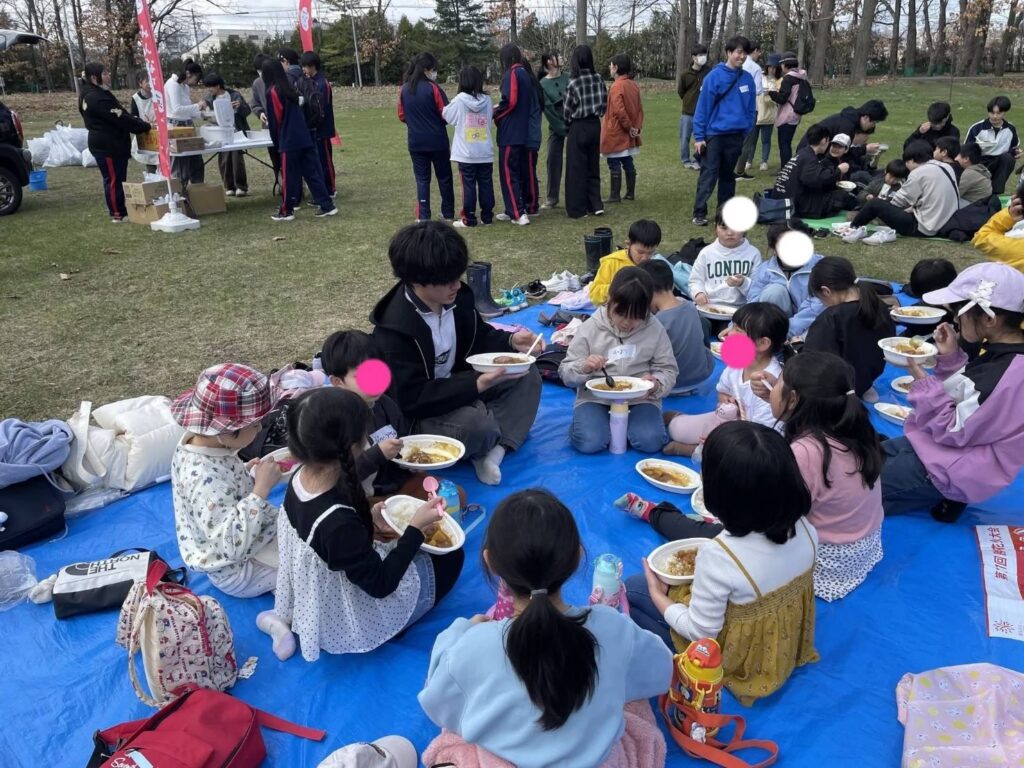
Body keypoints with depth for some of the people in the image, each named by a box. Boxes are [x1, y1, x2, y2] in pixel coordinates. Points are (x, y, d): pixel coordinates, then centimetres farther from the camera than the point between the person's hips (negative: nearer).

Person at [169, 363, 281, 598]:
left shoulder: (197, 438, -10)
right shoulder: (205, 478, -38)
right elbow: (235, 545, -41)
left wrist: (248, 471, -6)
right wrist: (262, 488, -39)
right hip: (238, 571, -9)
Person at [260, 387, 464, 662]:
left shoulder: (301, 478, -14)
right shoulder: (339, 523, -38)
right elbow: (380, 585, -24)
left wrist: (368, 518, -6)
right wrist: (415, 529, -20)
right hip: (350, 623, -7)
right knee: (451, 555, 5)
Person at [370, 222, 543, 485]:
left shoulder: (458, 297, -6)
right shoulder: (395, 328, -27)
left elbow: (479, 337, 12)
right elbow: (412, 399, -30)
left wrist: (511, 341, -12)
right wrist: (477, 384, -37)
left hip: (457, 386, 8)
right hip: (416, 416, -8)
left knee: (527, 377, -4)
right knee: (476, 424, -36)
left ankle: (494, 451, -19)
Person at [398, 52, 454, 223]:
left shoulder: (404, 89, 1)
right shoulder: (433, 88, -12)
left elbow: (402, 116, 8)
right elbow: (445, 114, -9)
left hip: (416, 141, 3)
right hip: (437, 140, -3)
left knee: (422, 179, 8)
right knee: (444, 177, 11)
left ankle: (423, 216, 4)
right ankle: (448, 214, 18)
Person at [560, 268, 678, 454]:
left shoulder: (655, 330, 0)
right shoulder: (591, 328, -3)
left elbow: (668, 371, 5)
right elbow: (566, 374, 0)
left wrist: (657, 384, -18)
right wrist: (583, 368, -21)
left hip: (640, 399, 1)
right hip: (595, 398, -1)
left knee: (650, 442, -24)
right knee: (589, 443, -26)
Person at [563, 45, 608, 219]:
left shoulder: (573, 83, -14)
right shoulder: (598, 79, -2)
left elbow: (567, 111, -8)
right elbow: (605, 103, 4)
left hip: (579, 128, -5)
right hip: (595, 126, 5)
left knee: (577, 169, 3)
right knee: (593, 167, 15)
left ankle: (577, 209, 6)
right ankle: (596, 205, 15)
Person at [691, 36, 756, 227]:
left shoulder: (747, 79, 4)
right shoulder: (714, 76, -9)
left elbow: (751, 109, 11)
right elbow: (703, 107, -9)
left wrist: (747, 133, 8)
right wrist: (699, 136, -12)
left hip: (736, 136, 4)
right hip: (714, 134, -4)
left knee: (728, 176, 13)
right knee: (708, 175, -4)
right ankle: (699, 213, 2)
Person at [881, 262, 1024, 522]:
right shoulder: (1002, 352, -1)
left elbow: (954, 432, -23)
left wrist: (924, 383, -23)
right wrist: (951, 358, -2)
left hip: (954, 471, -10)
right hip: (944, 441, 10)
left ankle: (945, 498, 2)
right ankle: (941, 496, 11)